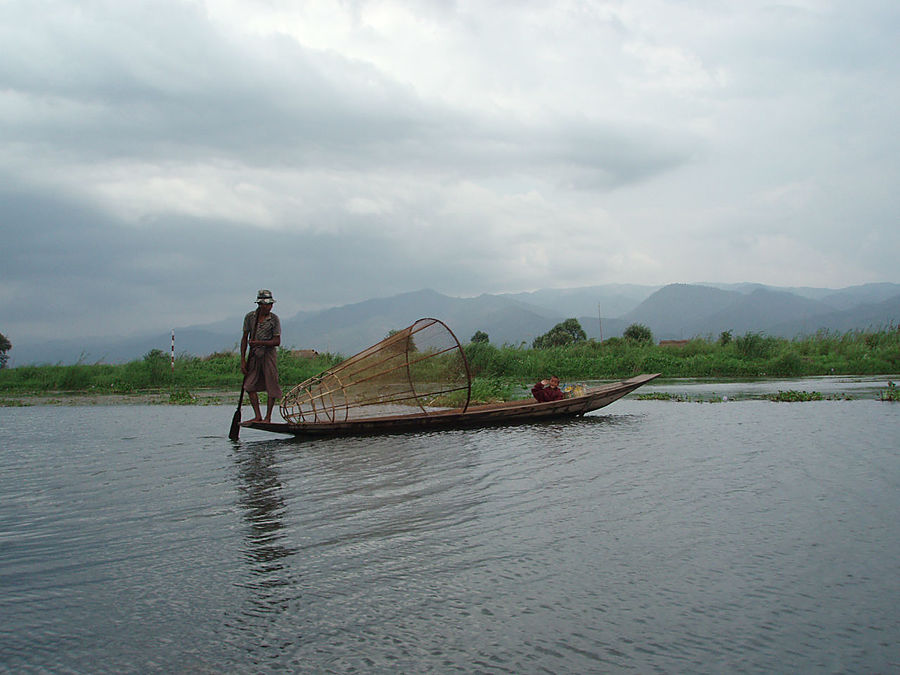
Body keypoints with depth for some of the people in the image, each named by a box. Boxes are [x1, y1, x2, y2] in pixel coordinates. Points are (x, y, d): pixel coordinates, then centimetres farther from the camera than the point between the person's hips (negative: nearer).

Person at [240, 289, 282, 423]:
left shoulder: (274, 319, -7)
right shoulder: (250, 317, 0)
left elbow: (277, 341, -8)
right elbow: (244, 338, 4)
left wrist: (259, 343, -22)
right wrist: (243, 360, 0)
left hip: (269, 353, -3)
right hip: (254, 355, 3)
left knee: (271, 387, -3)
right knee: (249, 386, 1)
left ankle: (268, 417, 6)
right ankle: (258, 416, 9)